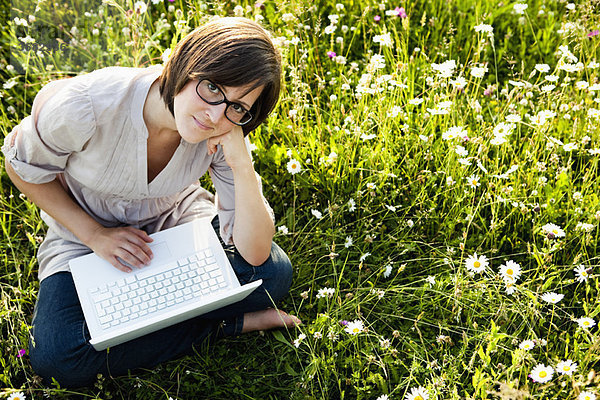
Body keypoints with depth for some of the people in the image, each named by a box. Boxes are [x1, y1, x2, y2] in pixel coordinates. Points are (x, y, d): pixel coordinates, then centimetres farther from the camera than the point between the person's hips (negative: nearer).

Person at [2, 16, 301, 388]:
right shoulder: (86, 105, -32)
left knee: (275, 274, -20)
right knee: (57, 358, -26)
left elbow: (254, 253, -23)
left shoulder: (226, 133, -24)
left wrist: (242, 165, -37)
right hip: (85, 233, -1)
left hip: (177, 219, 1)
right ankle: (227, 323, -13)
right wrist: (95, 235, -19)